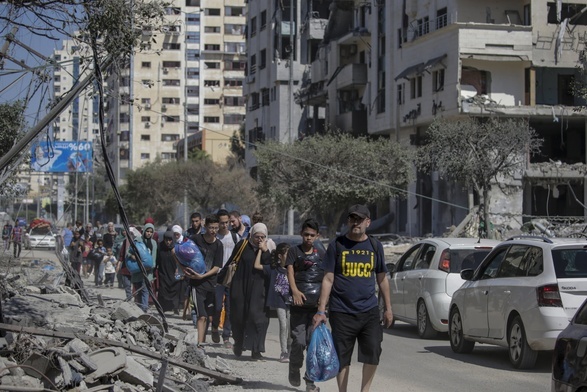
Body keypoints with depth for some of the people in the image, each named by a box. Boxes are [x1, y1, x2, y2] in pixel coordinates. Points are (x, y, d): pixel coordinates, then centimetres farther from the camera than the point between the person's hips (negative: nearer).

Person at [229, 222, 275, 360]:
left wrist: (265, 251, -17)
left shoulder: (269, 248, 1)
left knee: (258, 317, -8)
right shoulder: (243, 245, 0)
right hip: (241, 287, 0)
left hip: (259, 290, 0)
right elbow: (231, 262, 7)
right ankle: (239, 344, 31)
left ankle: (256, 350, -6)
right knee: (238, 316, 8)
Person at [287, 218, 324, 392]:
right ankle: (294, 370, 17)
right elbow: (290, 270, -7)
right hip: (299, 304, -2)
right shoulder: (295, 251, 6)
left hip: (317, 305, 3)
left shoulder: (321, 255, 14)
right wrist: (295, 290, -24)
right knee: (299, 342, -10)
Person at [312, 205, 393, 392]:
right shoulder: (337, 245, 1)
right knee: (342, 358, 3)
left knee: (373, 353, -7)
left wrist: (388, 308, 14)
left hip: (369, 311, 2)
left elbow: (382, 279, 16)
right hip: (342, 313, -2)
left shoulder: (375, 246, 8)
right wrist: (321, 311, -6)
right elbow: (328, 279, 0)